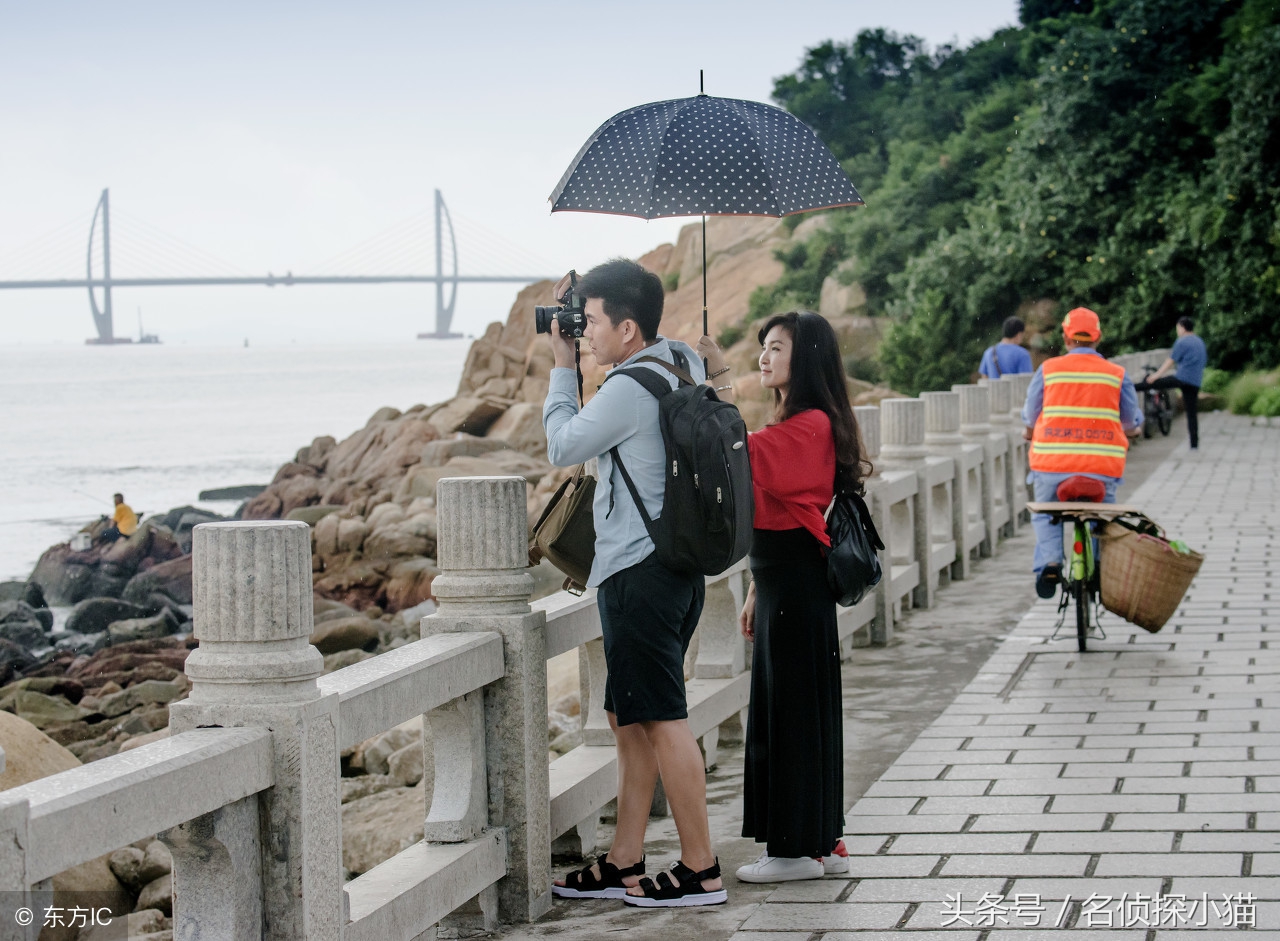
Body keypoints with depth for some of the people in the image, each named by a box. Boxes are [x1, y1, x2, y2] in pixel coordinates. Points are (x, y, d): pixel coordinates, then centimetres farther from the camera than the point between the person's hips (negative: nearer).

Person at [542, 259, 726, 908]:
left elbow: (562, 447, -4)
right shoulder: (685, 363, 9)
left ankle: (701, 871, 1)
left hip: (639, 574, -10)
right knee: (629, 717, 15)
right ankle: (624, 866, 19)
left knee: (663, 721, -4)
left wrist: (562, 365, 6)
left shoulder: (629, 389, -19)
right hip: (679, 566, 10)